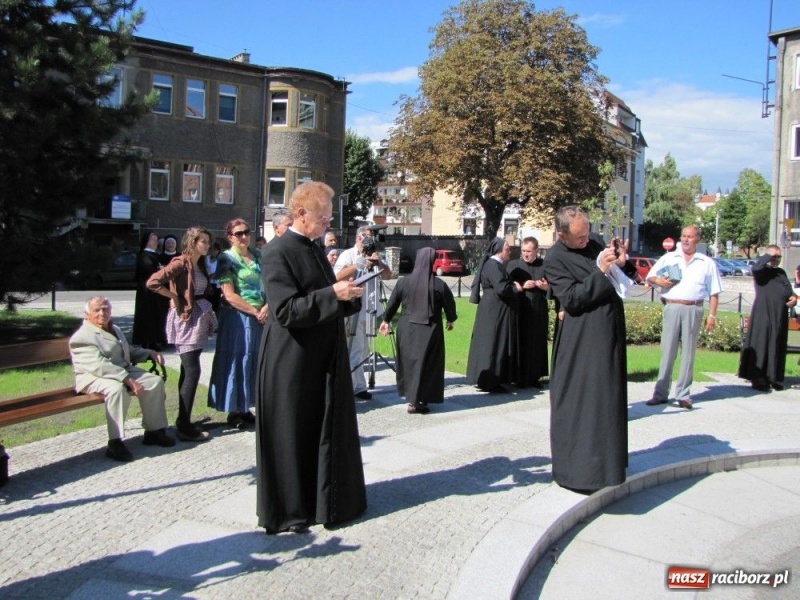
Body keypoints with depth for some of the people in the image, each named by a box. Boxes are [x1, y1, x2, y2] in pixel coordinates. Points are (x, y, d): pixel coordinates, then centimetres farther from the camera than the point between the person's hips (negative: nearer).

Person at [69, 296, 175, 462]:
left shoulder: (114, 329, 18)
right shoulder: (82, 337, -13)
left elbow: (128, 351, 32)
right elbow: (98, 365, -26)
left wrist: (149, 353, 13)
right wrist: (128, 379, -33)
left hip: (123, 371, 9)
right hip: (93, 377, -9)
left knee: (155, 381, -7)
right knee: (118, 388, -39)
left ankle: (154, 431, 1)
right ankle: (115, 443, -33)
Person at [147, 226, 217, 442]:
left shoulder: (200, 264, 13)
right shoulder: (181, 263, -13)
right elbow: (153, 282, -22)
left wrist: (208, 308, 4)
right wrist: (175, 297, -15)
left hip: (200, 318, 9)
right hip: (186, 319, -9)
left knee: (188, 372, 12)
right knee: (192, 371, -10)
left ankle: (183, 422, 19)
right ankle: (184, 428, -6)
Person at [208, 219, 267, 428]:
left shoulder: (258, 255, 9)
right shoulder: (227, 259, -6)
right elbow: (229, 295, -12)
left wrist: (266, 307, -8)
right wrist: (254, 312, -13)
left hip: (261, 316, 5)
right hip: (238, 317, -5)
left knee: (254, 361, 10)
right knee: (237, 360, 1)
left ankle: (245, 408, 21)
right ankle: (233, 411, 12)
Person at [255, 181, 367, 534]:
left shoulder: (315, 249, 12)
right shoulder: (278, 252, -14)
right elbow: (285, 310, -22)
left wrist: (348, 295, 1)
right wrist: (332, 294, -24)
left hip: (325, 358, 8)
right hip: (292, 363, -8)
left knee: (327, 431, 15)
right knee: (291, 435, 4)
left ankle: (325, 499, 30)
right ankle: (288, 511, 19)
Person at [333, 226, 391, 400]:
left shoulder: (374, 256, 15)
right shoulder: (347, 255, -4)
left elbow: (387, 275, 6)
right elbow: (337, 277, -18)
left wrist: (379, 263, -12)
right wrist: (359, 265, -21)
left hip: (369, 310, 7)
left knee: (363, 350, 14)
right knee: (355, 350, -4)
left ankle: (349, 384, 25)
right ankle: (358, 387, 2)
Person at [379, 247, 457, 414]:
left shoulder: (403, 282, -4)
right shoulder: (439, 285, -10)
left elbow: (392, 303, 3)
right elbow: (450, 305, 1)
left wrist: (386, 320, 19)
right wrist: (450, 320, 21)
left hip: (406, 328, 3)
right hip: (430, 330, -3)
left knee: (409, 362, 17)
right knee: (426, 364, 5)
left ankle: (411, 396, 27)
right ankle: (416, 401, 5)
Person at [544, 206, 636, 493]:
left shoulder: (596, 242, 10)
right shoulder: (555, 259, -11)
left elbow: (621, 281, 18)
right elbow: (571, 299, -18)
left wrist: (622, 263, -3)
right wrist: (600, 271, -22)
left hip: (608, 335, 8)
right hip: (580, 342, -8)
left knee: (607, 399, 15)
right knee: (580, 403, -4)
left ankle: (603, 462, 28)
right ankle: (578, 471, 6)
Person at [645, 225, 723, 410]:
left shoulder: (707, 263, 10)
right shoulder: (668, 258, 12)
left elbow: (713, 292, 9)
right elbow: (650, 277, 14)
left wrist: (712, 315, 0)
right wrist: (658, 281, -8)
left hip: (693, 310, 0)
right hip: (672, 308, 0)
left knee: (688, 353, 3)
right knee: (667, 352, 1)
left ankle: (683, 395, 9)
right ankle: (661, 393, 5)